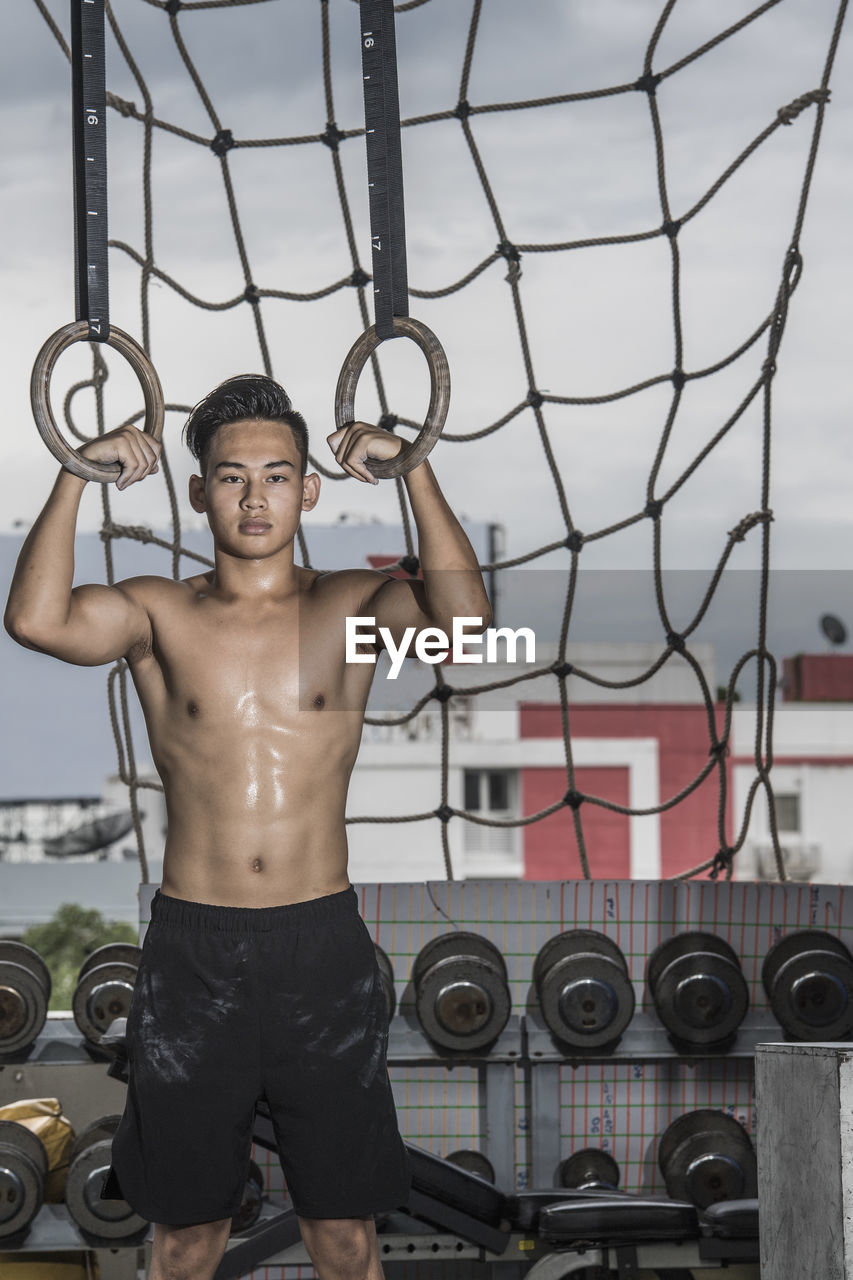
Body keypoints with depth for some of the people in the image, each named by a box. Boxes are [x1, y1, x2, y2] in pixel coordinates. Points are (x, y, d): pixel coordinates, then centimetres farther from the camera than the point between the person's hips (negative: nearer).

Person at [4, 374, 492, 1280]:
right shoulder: (158, 614, 2)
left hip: (322, 942, 0)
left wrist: (414, 471, -21)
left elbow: (463, 617, -20)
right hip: (192, 944, 0)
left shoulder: (348, 607, 2)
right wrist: (77, 476, -18)